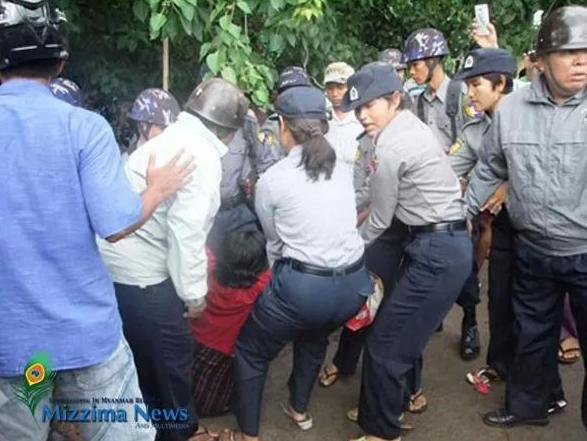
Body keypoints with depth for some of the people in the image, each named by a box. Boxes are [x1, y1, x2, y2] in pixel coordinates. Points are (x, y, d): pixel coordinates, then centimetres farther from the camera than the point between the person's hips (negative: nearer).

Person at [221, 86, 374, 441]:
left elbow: (274, 240, 7)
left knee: (250, 351, 19)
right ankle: (300, 409, 50)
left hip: (302, 286, -5)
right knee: (314, 334, 36)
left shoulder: (272, 179, -5)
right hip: (354, 284, 6)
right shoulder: (342, 170, 8)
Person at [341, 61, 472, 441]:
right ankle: (401, 400, 41)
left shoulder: (390, 146, -17)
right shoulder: (413, 125, 11)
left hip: (436, 251, -10)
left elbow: (381, 219, -7)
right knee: (403, 328, 22)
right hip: (446, 241, 10)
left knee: (385, 343, -1)